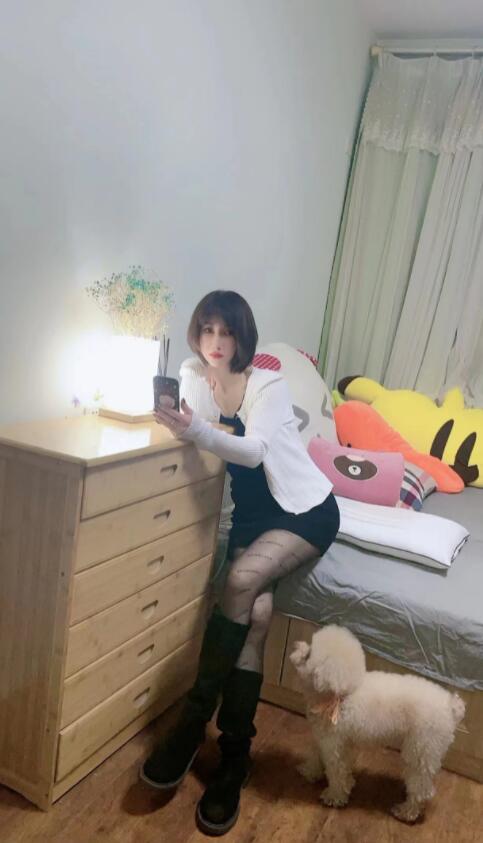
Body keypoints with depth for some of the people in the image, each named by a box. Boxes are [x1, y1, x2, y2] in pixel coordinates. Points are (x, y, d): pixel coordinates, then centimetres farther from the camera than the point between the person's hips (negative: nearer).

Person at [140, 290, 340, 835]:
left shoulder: (268, 384, -15)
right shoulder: (193, 374, 2)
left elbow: (255, 450, -30)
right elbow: (192, 429, -3)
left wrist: (195, 431, -45)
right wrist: (177, 423, -25)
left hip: (306, 509, -4)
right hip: (251, 513, 4)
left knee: (243, 579, -30)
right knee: (255, 611, -20)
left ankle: (194, 719, -18)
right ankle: (234, 757, -12)